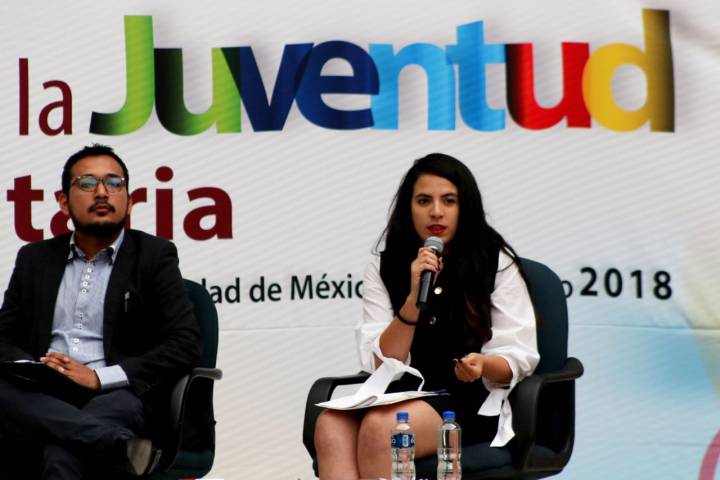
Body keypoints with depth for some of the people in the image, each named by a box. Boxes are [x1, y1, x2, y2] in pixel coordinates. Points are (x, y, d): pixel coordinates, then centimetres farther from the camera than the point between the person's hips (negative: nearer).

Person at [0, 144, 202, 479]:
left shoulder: (154, 256, 9)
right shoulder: (35, 259, 21)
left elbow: (186, 345, -2)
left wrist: (99, 377, -13)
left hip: (118, 397, -5)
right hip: (43, 399, 5)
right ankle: (123, 446, -46)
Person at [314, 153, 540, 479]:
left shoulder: (497, 263, 3)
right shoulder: (383, 268, 9)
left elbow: (519, 358, 0)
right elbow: (380, 364, -1)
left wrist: (483, 365, -23)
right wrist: (414, 299, -14)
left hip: (473, 403, -3)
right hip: (401, 397, 3)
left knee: (380, 427, -33)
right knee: (331, 425, -31)